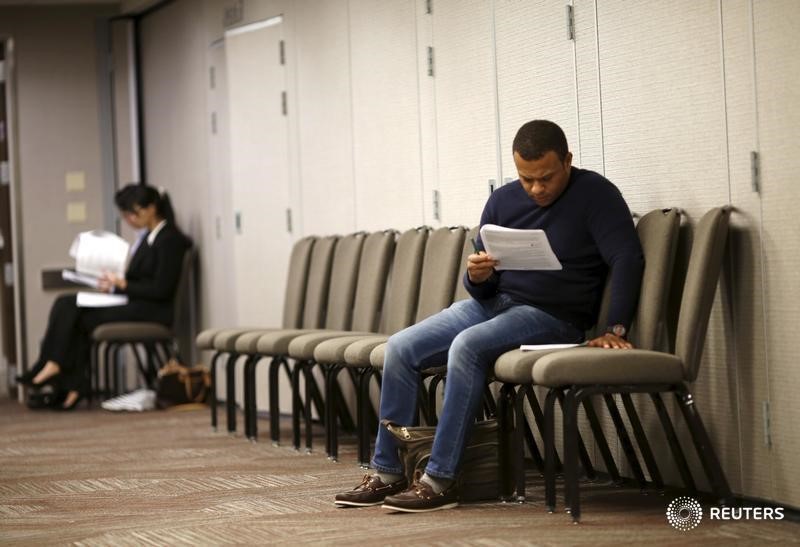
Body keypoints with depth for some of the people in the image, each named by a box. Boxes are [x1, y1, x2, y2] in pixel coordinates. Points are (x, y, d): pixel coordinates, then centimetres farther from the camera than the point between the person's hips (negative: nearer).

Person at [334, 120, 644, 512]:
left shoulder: (594, 195, -8)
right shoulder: (502, 201, 8)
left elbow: (627, 259, -17)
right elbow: (482, 289, 12)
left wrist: (615, 329, -27)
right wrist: (477, 277, -13)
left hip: (551, 316, -6)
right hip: (490, 303, 7)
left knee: (467, 345, -32)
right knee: (400, 349, -9)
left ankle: (440, 480, -30)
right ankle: (387, 473, -6)